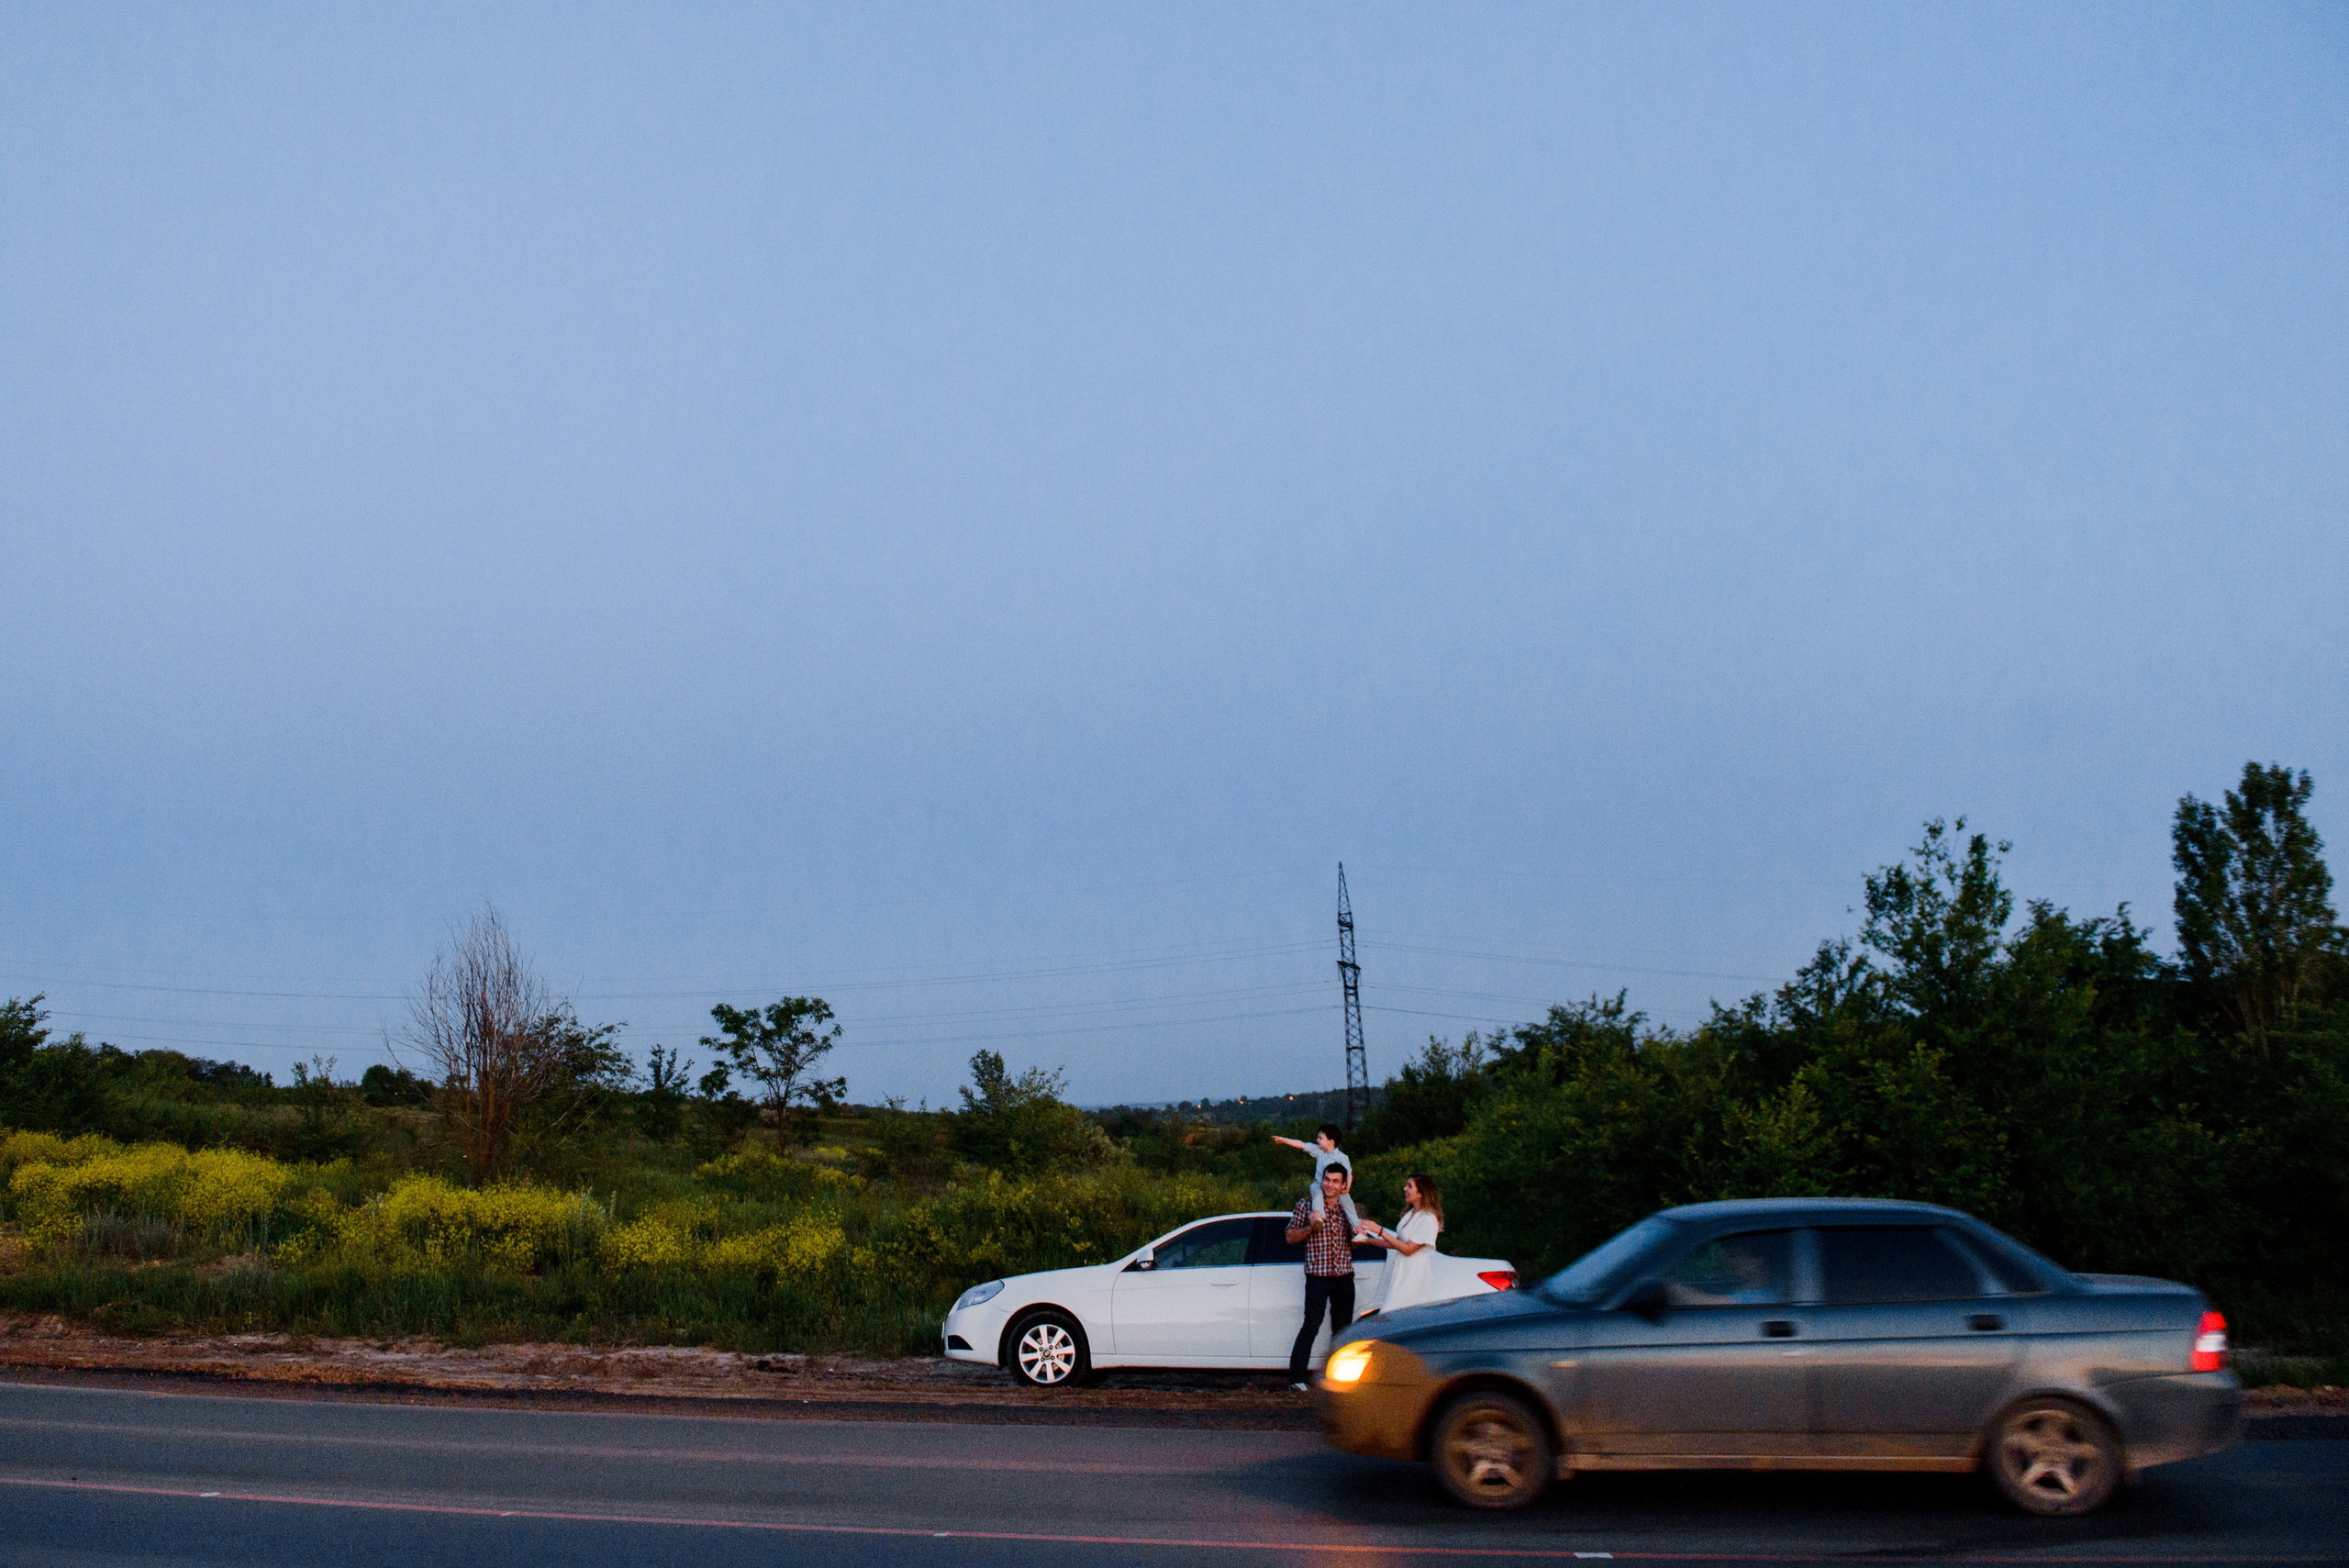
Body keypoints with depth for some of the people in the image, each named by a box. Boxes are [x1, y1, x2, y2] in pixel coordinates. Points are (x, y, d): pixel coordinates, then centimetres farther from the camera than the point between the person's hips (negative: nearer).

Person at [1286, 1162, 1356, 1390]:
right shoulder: (1306, 1205, 1)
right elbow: (1291, 1237, 3)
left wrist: (1357, 1235, -2)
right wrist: (1312, 1228, -15)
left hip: (1344, 1277, 4)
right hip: (1317, 1277, -4)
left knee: (1343, 1329, 7)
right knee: (1311, 1326, -12)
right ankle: (1296, 1378, -8)